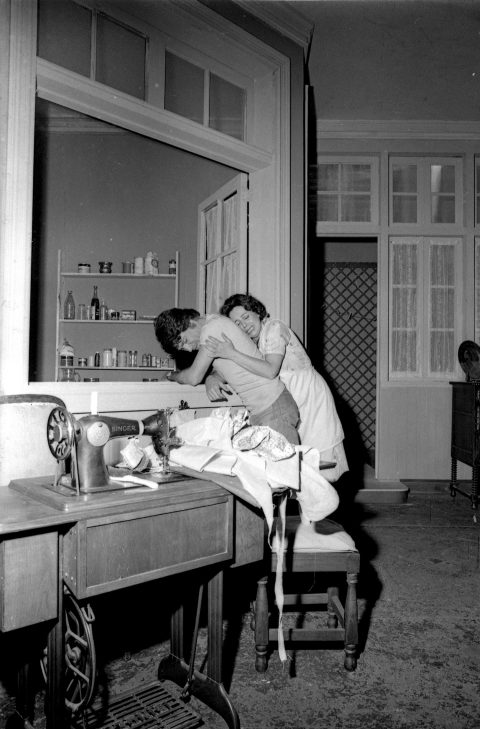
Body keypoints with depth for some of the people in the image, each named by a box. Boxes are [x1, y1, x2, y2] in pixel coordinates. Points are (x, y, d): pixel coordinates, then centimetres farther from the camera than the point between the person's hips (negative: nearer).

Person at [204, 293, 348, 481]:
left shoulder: (274, 327, -14)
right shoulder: (248, 344, 8)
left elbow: (270, 370, -29)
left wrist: (231, 353, -33)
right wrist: (212, 379, -18)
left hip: (310, 396, -7)